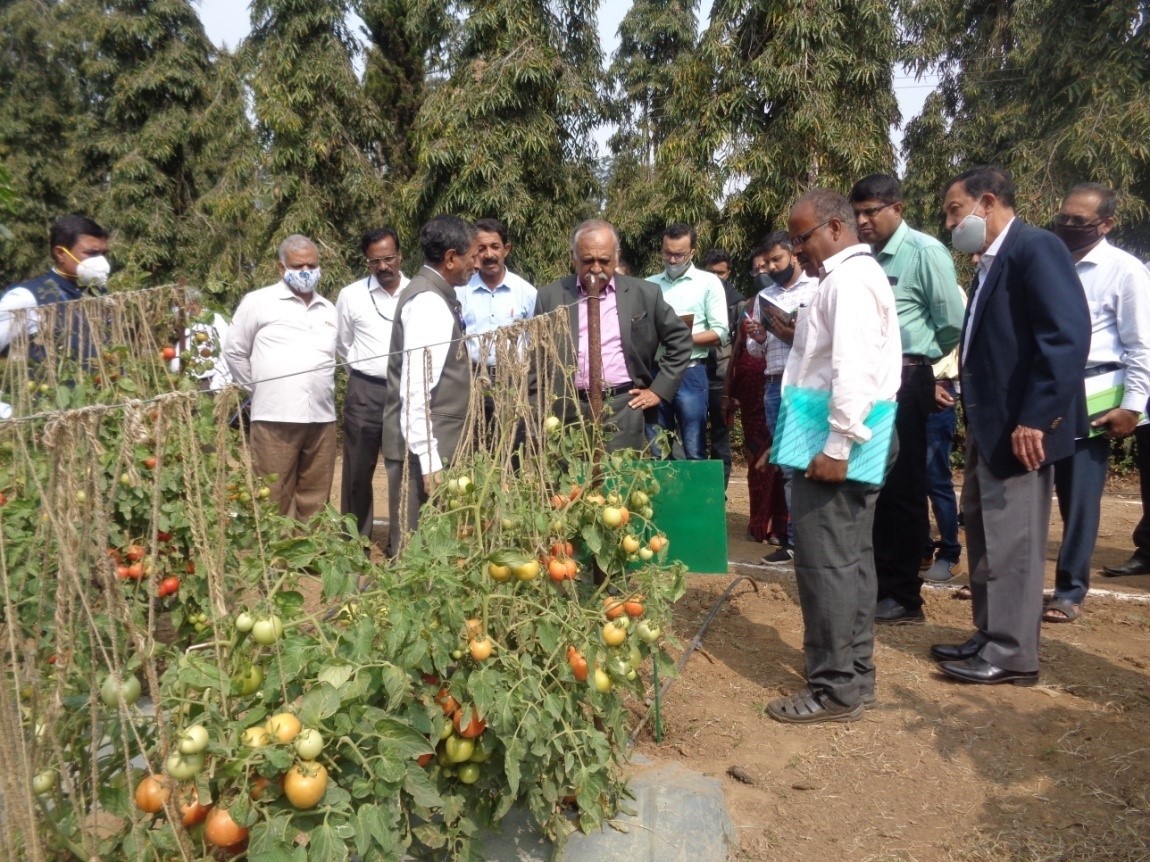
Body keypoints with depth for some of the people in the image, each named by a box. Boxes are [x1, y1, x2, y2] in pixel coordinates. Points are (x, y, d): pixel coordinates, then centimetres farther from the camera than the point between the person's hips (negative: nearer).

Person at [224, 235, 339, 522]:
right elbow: (234, 351, 7)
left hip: (322, 418, 4)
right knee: (274, 500, 0)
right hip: (275, 417, -4)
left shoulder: (329, 309, 15)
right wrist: (258, 389, 8)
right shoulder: (258, 302, 2)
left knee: (315, 500, 10)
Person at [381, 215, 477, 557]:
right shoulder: (429, 302, -16)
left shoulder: (437, 295, 13)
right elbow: (416, 388, -22)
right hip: (423, 449, -9)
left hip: (434, 445, 9)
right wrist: (429, 460, -23)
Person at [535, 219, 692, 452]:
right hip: (568, 412, 1)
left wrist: (659, 390, 5)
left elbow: (680, 340, 12)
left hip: (623, 409, -1)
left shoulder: (644, 293, 5)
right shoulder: (551, 296, 6)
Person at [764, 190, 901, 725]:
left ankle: (835, 690, 3)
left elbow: (853, 370, -24)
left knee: (824, 564, -6)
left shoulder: (849, 279, -13)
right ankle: (855, 674, 24)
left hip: (834, 444, -11)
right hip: (850, 440, 11)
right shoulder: (855, 275, 19)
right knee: (850, 560, 14)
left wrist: (835, 448, -25)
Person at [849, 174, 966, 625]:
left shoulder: (924, 251, -8)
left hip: (904, 380, -6)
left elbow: (952, 322, -10)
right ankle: (878, 581, 27)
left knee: (902, 487, 2)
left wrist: (918, 359, 3)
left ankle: (904, 595, 15)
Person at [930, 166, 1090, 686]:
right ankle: (990, 637, 27)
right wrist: (974, 413, 11)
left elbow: (1069, 336, -21)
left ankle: (1012, 653, 11)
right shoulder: (989, 264, 16)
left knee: (1011, 539, -1)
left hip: (1020, 425, -10)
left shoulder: (1036, 247, -12)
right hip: (989, 423, 10)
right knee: (984, 533, 15)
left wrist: (1037, 418, -24)